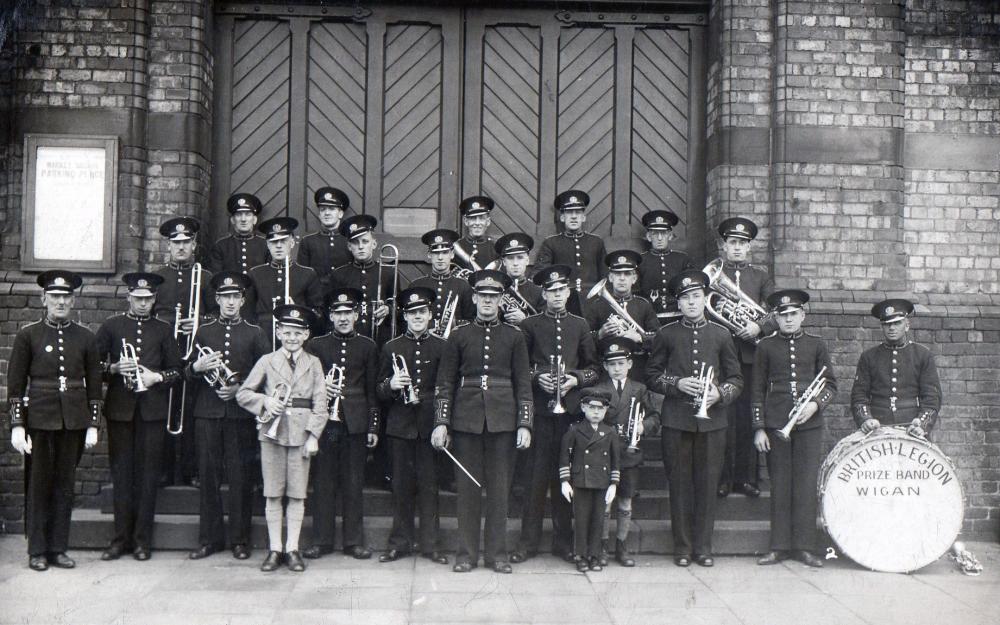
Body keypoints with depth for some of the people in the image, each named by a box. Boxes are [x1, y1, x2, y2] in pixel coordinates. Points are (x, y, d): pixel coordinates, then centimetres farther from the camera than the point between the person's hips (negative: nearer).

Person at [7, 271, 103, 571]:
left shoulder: (86, 338, 6)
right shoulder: (28, 335, -1)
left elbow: (94, 385, 8)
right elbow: (15, 384, -1)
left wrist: (93, 425, 3)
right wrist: (17, 425, -7)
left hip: (74, 421, 2)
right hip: (39, 419, -2)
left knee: (65, 485, 7)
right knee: (38, 484, 4)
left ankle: (58, 548, 16)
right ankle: (37, 551, 14)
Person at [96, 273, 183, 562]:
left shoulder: (163, 330, 10)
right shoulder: (111, 326, 9)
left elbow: (177, 370, 10)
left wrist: (156, 377, -8)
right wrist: (114, 368, -12)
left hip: (152, 410, 0)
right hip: (120, 408, 0)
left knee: (148, 473, 1)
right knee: (122, 471, 3)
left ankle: (142, 538, 8)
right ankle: (121, 537, 10)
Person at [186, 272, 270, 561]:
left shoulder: (255, 334, 6)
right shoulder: (203, 332, 12)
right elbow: (188, 372, 14)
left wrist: (240, 389, -10)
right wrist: (197, 368, -9)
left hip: (241, 413, -2)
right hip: (207, 414, 2)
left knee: (240, 476, 0)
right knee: (208, 475, 4)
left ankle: (240, 539, 9)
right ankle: (209, 538, 13)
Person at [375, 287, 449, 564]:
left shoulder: (442, 347, 4)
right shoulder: (390, 348, 7)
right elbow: (379, 392, 8)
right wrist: (391, 385, -13)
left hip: (430, 425, -1)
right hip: (400, 426, 1)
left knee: (429, 484, 3)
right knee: (401, 485, 6)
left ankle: (431, 544, 12)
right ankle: (400, 542, 16)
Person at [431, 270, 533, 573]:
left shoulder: (514, 337, 6)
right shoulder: (459, 335, 5)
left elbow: (523, 384, 5)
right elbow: (444, 383, 4)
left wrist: (525, 424, -3)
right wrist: (440, 423, -3)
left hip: (502, 420, 0)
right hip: (467, 420, 0)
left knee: (499, 487, 4)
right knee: (468, 486, 4)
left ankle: (497, 552, 14)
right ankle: (467, 553, 13)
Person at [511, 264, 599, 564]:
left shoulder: (580, 325, 12)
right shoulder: (529, 326, 7)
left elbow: (593, 368, 12)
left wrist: (576, 379, -6)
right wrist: (537, 377, -10)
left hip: (570, 408, 2)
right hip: (538, 409, -2)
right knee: (536, 475, -1)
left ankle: (563, 540, 15)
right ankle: (528, 542, 7)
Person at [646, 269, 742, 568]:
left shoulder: (721, 335, 7)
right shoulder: (666, 334, 5)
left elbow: (736, 378, 10)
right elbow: (652, 375, 7)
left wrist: (719, 392, -10)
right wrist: (677, 384, -10)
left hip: (712, 420, 1)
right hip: (676, 420, -1)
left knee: (707, 484, 3)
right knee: (680, 484, 3)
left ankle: (703, 547, 15)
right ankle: (682, 547, 13)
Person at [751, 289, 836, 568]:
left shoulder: (816, 345, 8)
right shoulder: (766, 347, 6)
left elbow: (830, 383, 10)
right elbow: (757, 390, 5)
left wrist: (816, 403, -9)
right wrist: (759, 428, 0)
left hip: (809, 424, 0)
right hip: (775, 425, 0)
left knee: (807, 485, 0)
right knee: (780, 485, 3)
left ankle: (804, 547, 8)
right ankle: (779, 547, 10)